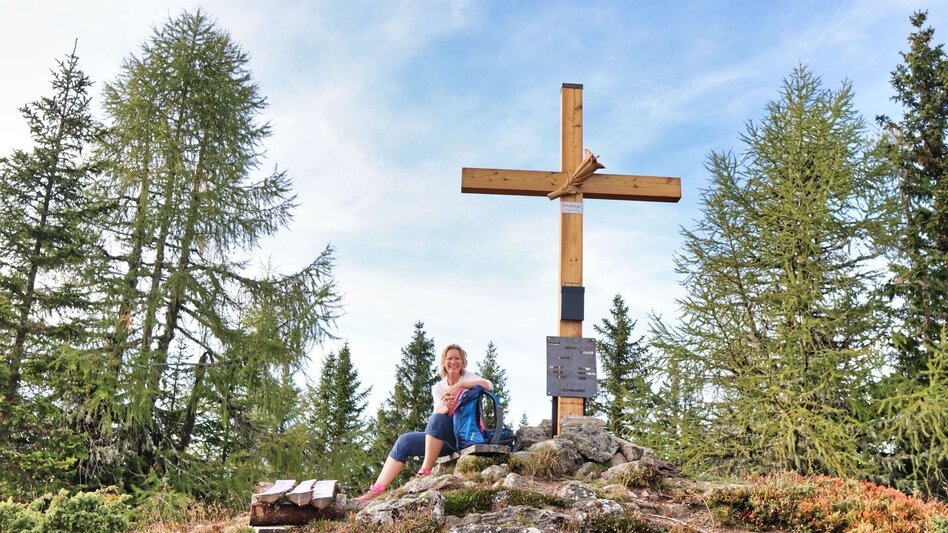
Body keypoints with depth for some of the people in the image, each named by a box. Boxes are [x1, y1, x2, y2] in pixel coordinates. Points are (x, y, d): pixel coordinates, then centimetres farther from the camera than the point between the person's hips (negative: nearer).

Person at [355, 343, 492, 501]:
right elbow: (439, 410, -9)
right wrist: (446, 407, -34)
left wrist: (460, 385, -30)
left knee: (437, 418, -32)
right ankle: (378, 489, -16)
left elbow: (489, 385, -21)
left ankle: (425, 471, -28)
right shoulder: (438, 387, 10)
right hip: (445, 438, 5)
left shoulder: (468, 377, 0)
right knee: (404, 441, -9)